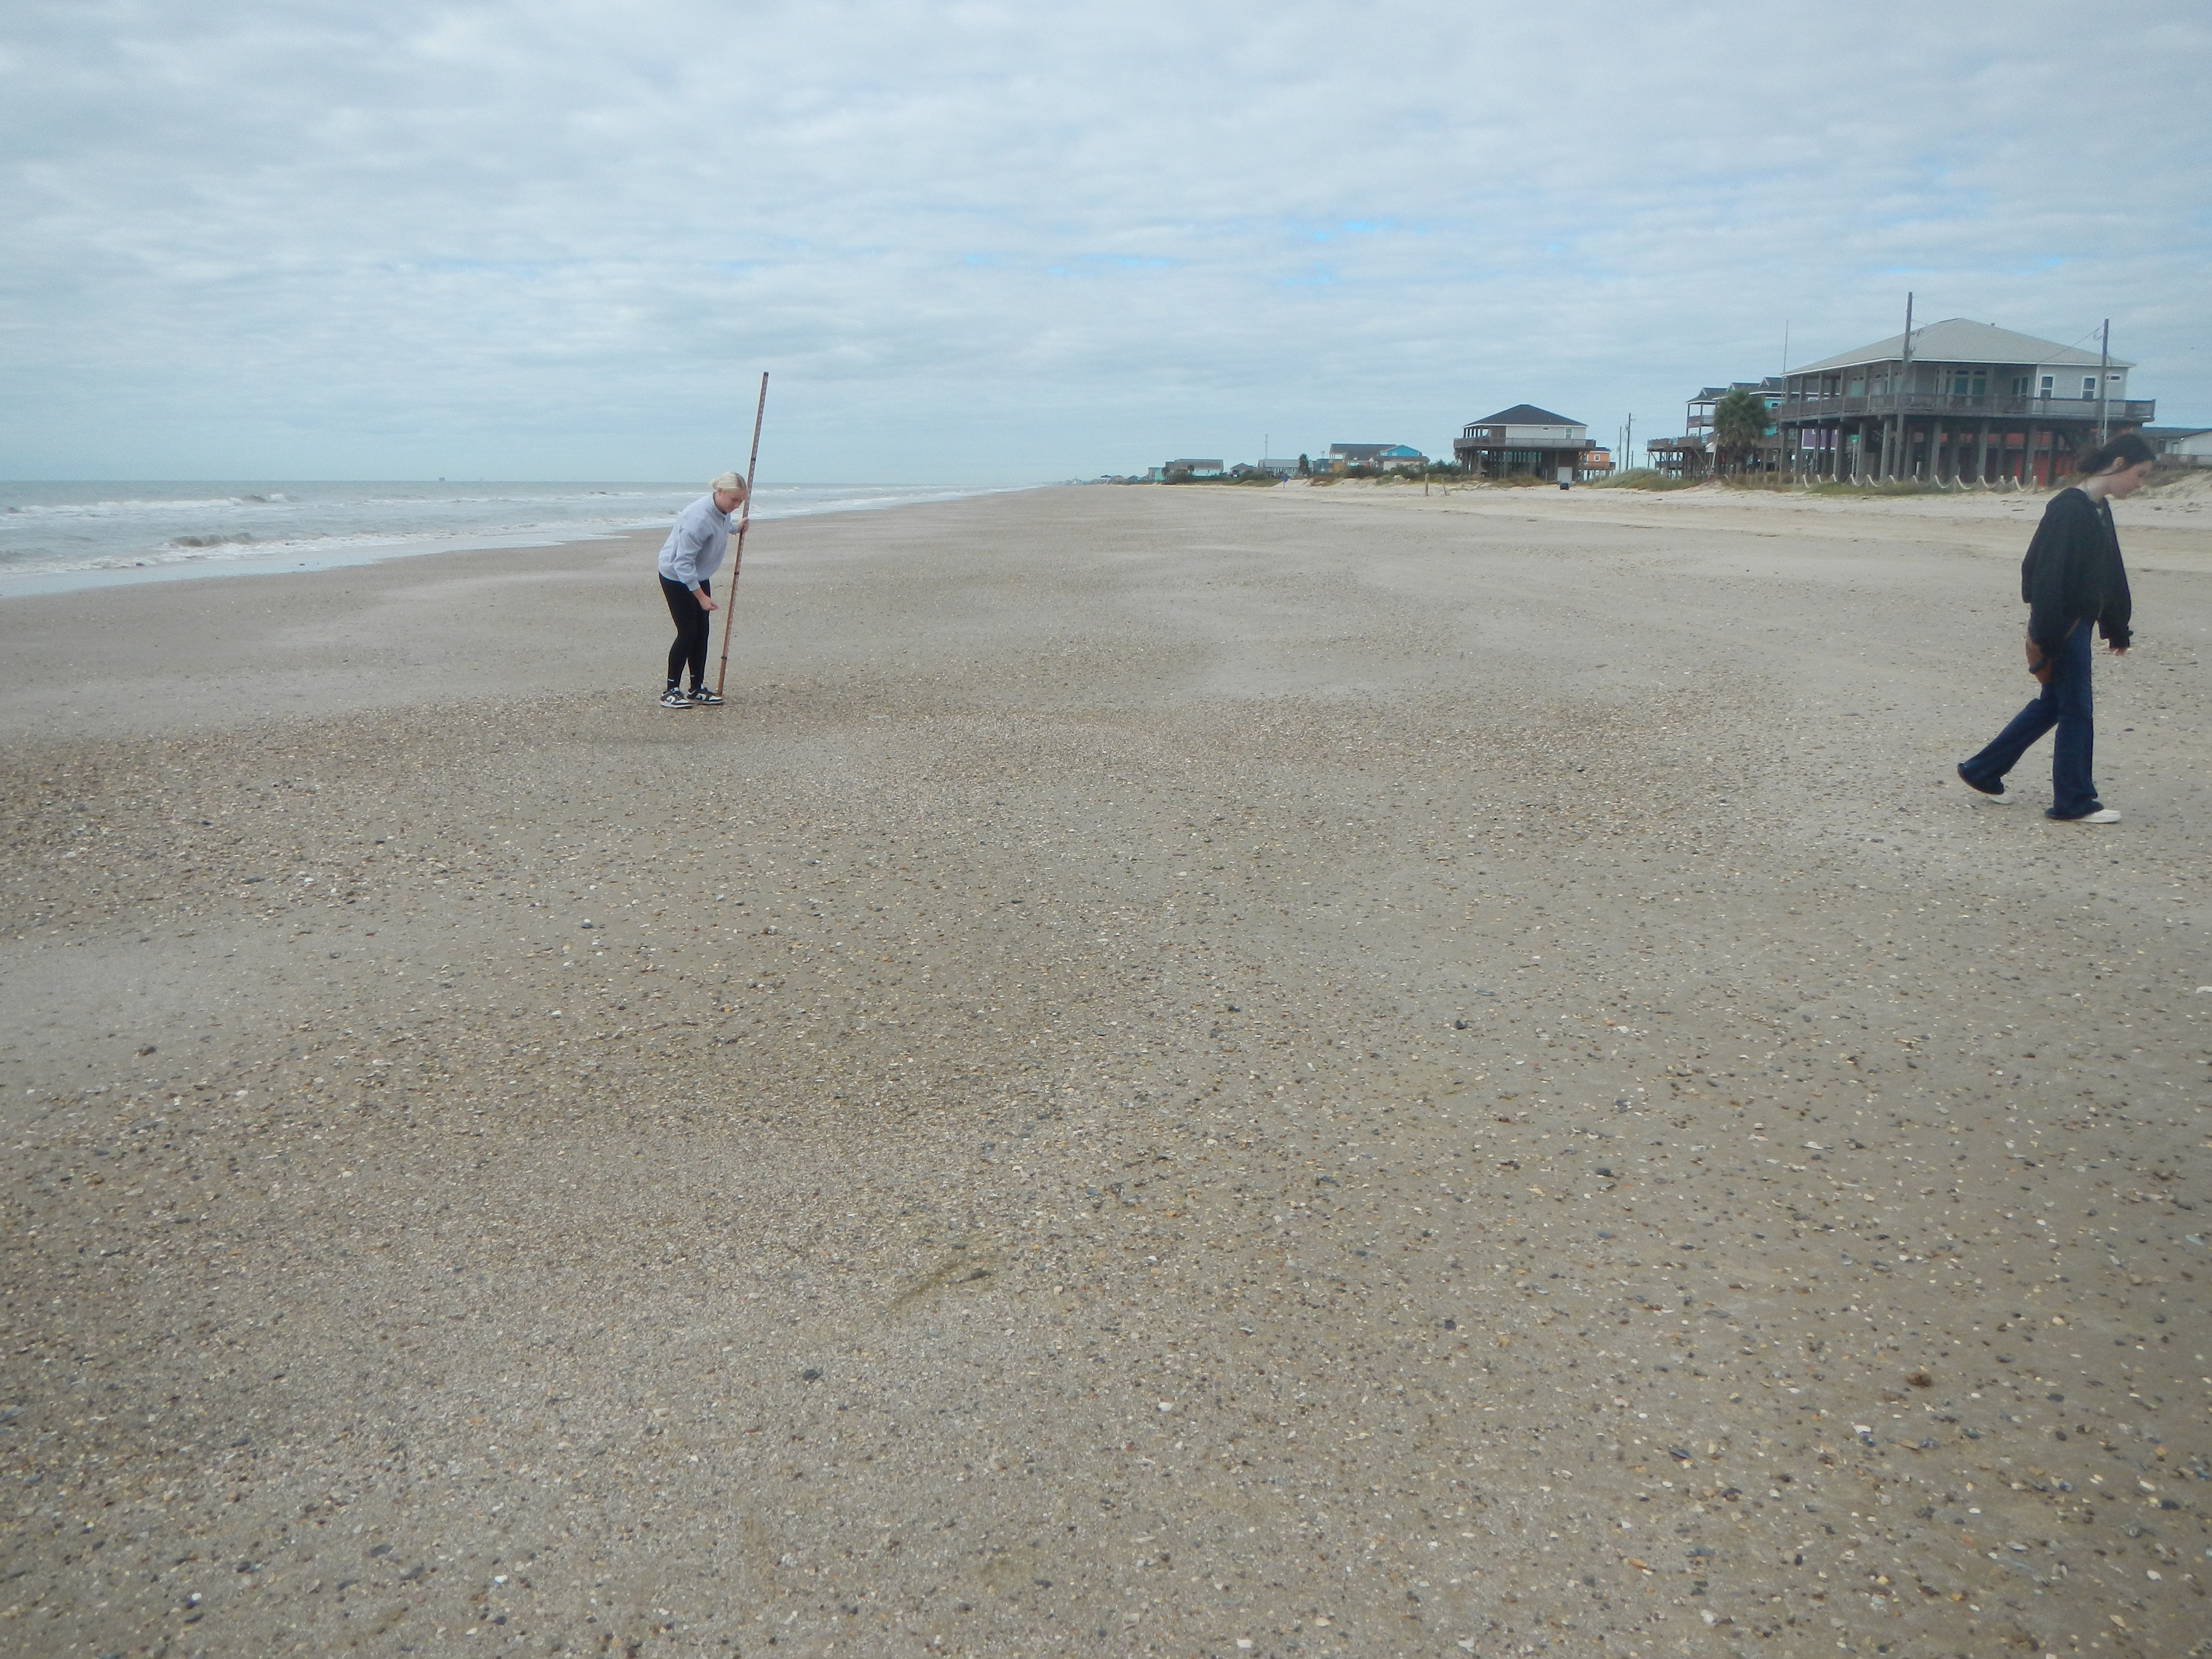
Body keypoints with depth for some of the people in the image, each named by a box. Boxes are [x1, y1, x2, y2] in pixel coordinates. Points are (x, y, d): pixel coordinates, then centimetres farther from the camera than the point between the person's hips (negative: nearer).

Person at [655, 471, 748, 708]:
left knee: (702, 632, 7)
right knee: (687, 633, -10)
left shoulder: (722, 511, -4)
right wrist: (701, 597, -29)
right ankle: (670, 692, -2)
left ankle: (698, 690, 15)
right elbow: (683, 562, -30)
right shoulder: (699, 518, -31)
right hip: (676, 577, -9)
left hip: (699, 576, 9)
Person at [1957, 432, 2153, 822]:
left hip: (2081, 622, 10)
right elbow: (2048, 577, -21)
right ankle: (2074, 802, 10)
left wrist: (2118, 628, 21)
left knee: (2052, 704, 15)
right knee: (2077, 710, -1)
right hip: (2064, 625, -10)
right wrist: (2045, 639, -23)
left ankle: (1982, 771, 23)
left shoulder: (2101, 510, 12)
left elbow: (2112, 574, 19)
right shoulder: (2068, 509, -17)